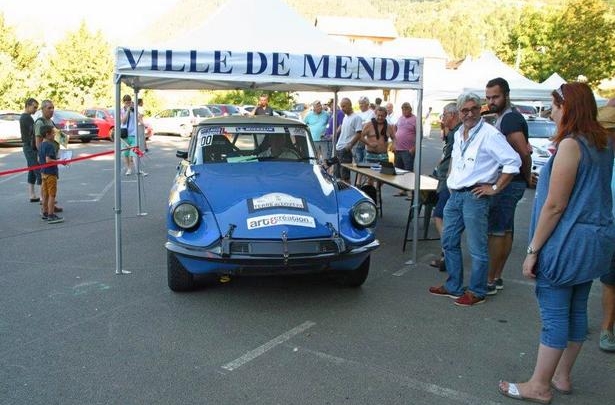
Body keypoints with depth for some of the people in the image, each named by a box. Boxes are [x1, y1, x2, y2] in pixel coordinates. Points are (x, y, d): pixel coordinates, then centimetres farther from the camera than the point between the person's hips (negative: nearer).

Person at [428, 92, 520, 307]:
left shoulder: (490, 134, -12)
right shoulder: (458, 134, 13)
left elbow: (513, 161, -17)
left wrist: (495, 188, -14)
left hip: (475, 196, -8)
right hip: (455, 194, 9)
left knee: (477, 248, -1)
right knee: (449, 242, 15)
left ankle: (476, 292, 12)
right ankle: (453, 286, 27)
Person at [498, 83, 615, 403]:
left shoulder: (571, 145, -17)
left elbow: (555, 205, -19)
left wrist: (533, 250, -15)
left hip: (568, 241, -9)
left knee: (554, 314, -1)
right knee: (576, 311, 15)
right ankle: (561, 376, 29)